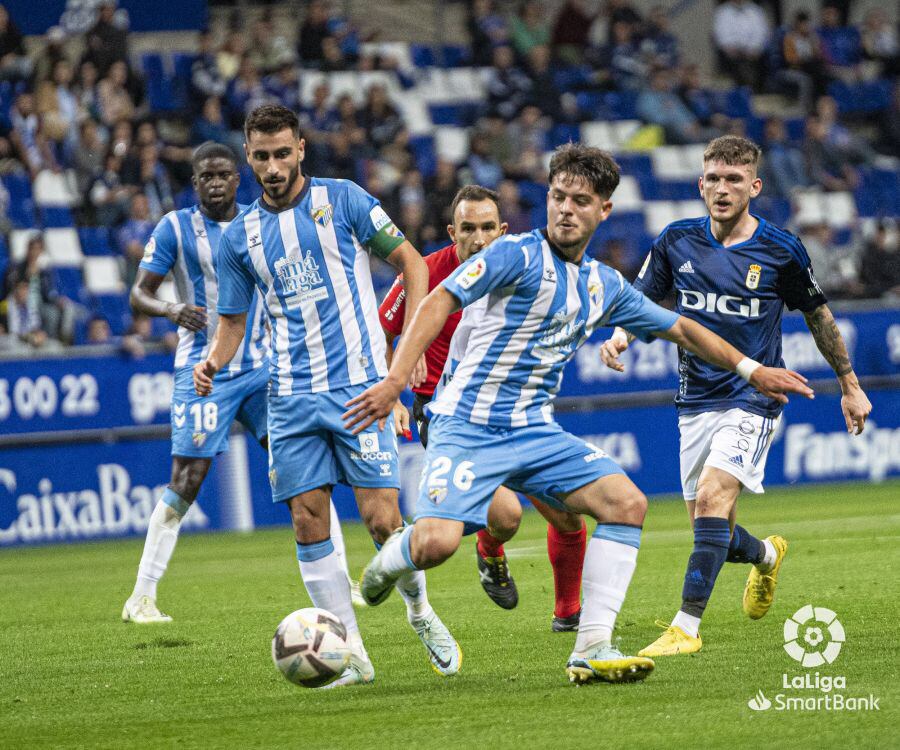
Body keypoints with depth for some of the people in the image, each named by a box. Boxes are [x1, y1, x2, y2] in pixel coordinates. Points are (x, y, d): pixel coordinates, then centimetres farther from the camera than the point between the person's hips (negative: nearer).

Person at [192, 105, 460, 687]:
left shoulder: (342, 200, 0)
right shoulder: (240, 236, 10)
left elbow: (411, 261, 5)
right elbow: (233, 321, 15)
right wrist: (212, 362, -6)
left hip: (360, 384, -4)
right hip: (292, 398, 4)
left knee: (382, 519, -10)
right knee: (308, 522, -3)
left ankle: (421, 611, 17)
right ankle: (351, 654, 5)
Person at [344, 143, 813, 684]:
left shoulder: (605, 287, 12)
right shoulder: (518, 255, -9)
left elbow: (681, 329, 26)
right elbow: (439, 301, -19)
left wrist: (753, 370, 25)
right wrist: (396, 379, -31)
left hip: (536, 431, 6)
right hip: (469, 425, -6)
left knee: (627, 503, -13)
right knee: (436, 542, -24)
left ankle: (592, 649, -13)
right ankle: (389, 561, 15)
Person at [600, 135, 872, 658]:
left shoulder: (781, 251, -6)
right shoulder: (677, 241, 0)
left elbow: (817, 315, 8)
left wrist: (850, 385, 15)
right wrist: (619, 337, -12)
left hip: (753, 400, -4)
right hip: (697, 400, 4)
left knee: (712, 497, -25)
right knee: (712, 531, 8)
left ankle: (687, 628, -24)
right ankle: (766, 555, 45)